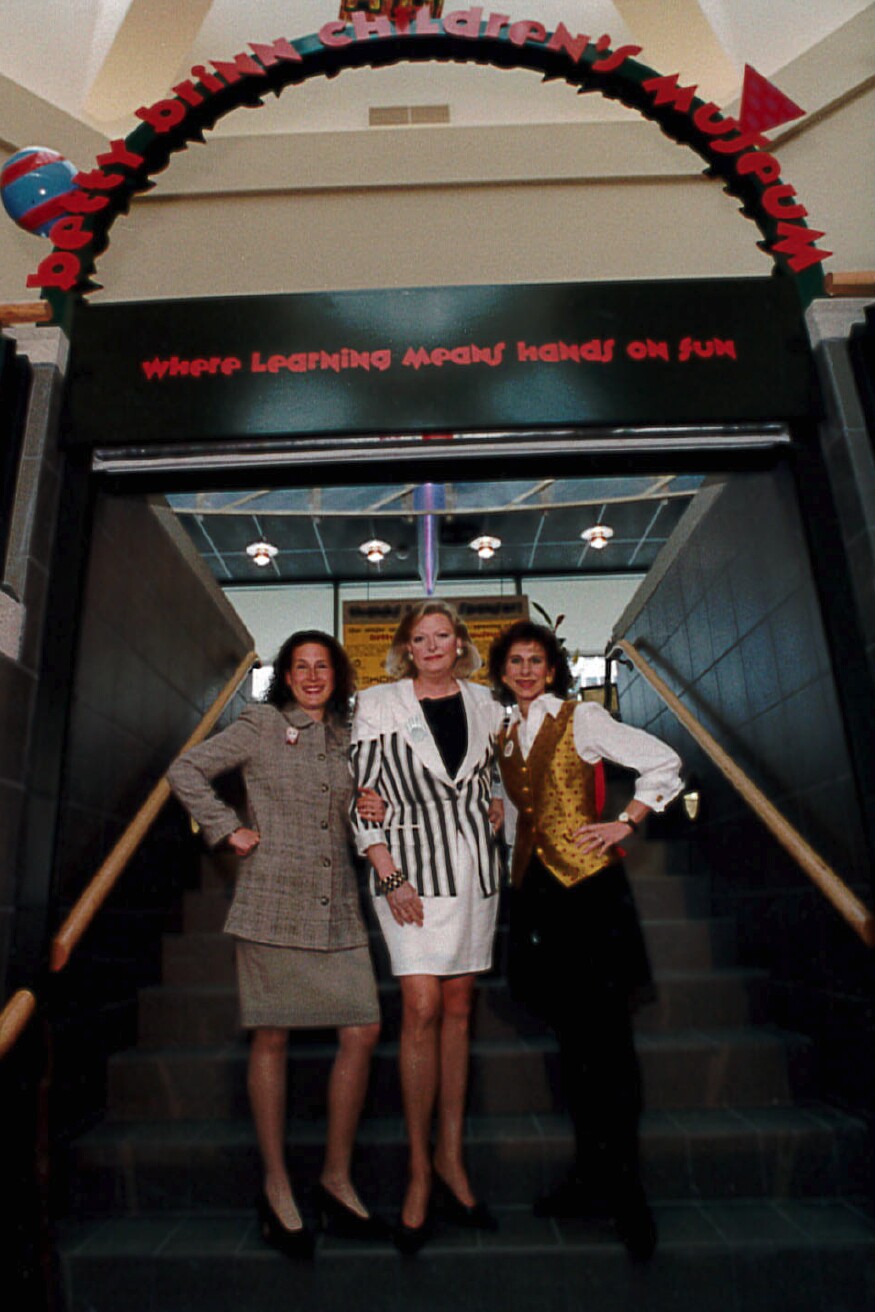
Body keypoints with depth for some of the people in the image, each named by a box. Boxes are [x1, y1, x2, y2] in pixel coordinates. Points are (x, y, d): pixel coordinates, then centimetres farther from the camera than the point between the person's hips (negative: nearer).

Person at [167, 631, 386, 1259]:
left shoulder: (346, 736, 15)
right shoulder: (261, 724, 2)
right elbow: (186, 771, 1)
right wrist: (228, 828, -5)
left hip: (338, 907, 5)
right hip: (274, 901, -4)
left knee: (363, 1032, 1)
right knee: (272, 1038, 4)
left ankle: (337, 1179, 18)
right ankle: (277, 1188, 21)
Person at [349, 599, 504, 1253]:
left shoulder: (483, 702, 9)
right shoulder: (379, 704, -1)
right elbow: (363, 796, -4)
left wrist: (496, 804, 3)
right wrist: (390, 878, -10)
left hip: (474, 863, 4)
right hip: (412, 865, -3)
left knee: (458, 1009, 10)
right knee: (422, 1010, -5)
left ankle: (451, 1157, 23)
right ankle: (420, 1169, 12)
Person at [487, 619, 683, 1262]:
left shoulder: (581, 718, -3)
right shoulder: (504, 737, 12)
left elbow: (663, 764, -2)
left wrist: (624, 824, -6)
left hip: (589, 885, -5)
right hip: (535, 890, 5)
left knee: (607, 1039, -2)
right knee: (573, 1039, 12)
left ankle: (624, 1189, 13)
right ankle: (593, 1179, 25)